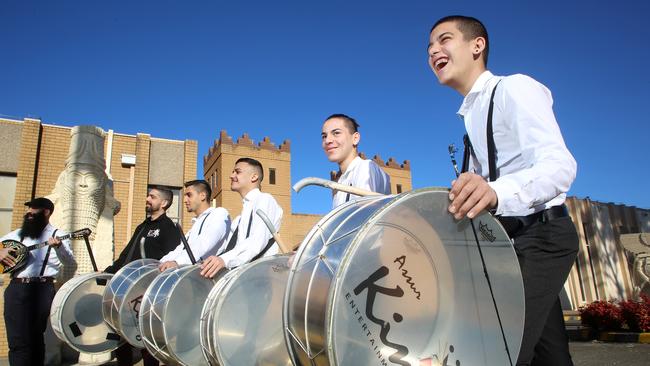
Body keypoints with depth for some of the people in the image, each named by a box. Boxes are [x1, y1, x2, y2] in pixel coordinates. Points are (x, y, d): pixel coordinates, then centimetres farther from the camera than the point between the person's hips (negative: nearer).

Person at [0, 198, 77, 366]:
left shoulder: (58, 235, 4)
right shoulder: (18, 234, 19)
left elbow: (72, 265, -7)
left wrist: (58, 246, -25)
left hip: (41, 289, -3)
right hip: (16, 288, 4)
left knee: (35, 336, 2)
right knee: (17, 339, -1)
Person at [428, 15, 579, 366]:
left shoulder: (514, 88, -10)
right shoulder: (471, 115, 18)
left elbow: (560, 164, -27)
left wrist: (497, 191, -46)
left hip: (541, 235, -9)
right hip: (514, 238, 9)